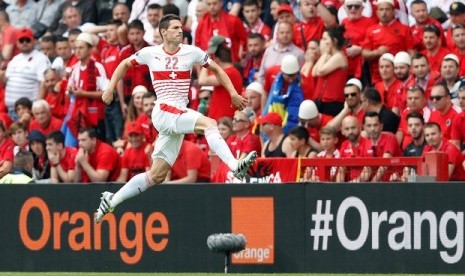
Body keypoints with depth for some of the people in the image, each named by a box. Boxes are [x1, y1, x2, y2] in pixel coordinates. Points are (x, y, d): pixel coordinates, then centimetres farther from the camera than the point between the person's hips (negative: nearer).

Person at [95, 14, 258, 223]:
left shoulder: (191, 52, 8)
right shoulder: (150, 53, 4)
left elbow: (216, 69, 18)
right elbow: (125, 64, 20)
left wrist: (233, 93, 9)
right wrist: (111, 88, 10)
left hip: (180, 116, 4)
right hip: (164, 111, -4)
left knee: (157, 175, 4)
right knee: (209, 123, -29)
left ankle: (112, 200, 14)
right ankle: (235, 166, -44)